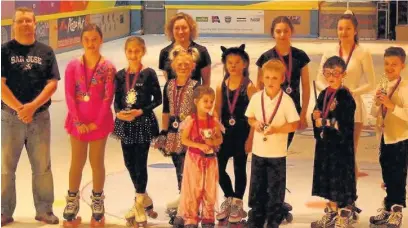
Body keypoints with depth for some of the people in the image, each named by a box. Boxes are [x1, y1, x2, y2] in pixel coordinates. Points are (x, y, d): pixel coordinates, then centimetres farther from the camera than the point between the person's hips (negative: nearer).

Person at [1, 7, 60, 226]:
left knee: (43, 167, 7)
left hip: (40, 117, 2)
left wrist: (32, 106, -13)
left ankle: (44, 210, 17)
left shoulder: (46, 51, 6)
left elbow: (52, 83, -1)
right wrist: (20, 109, -14)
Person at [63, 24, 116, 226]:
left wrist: (97, 122, -12)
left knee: (97, 162, 9)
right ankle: (72, 202, 22)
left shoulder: (108, 68, -6)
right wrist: (78, 122, -11)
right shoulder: (73, 66, -3)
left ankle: (97, 204, 23)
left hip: (99, 123, -1)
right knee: (77, 162, 9)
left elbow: (108, 98, -8)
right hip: (78, 122, 1)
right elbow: (69, 96, -5)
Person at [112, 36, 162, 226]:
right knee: (129, 163, 11)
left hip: (143, 123, -4)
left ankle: (139, 204, 12)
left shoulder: (149, 74, -8)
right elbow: (117, 100, 7)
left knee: (140, 163, -1)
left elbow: (157, 99, -6)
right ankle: (144, 198, 29)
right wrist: (119, 113, -13)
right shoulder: (120, 75, 4)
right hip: (125, 124, 5)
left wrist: (140, 112, -16)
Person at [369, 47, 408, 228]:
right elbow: (374, 114, 9)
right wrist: (377, 103, -9)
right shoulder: (382, 87, 5)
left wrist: (392, 106, -29)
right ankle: (388, 208, 26)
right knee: (388, 177, 16)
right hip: (385, 138, 7)